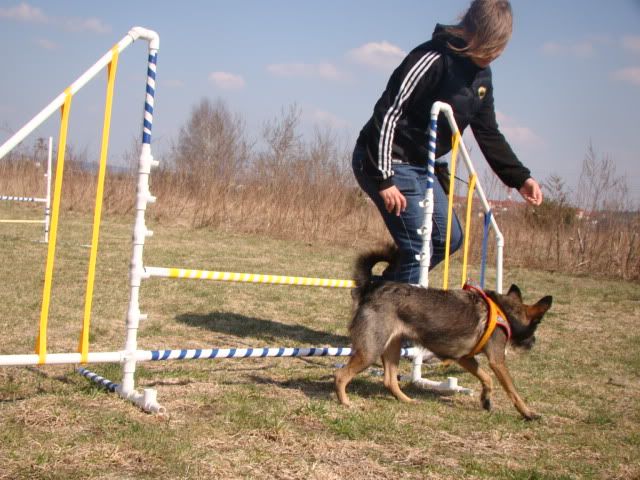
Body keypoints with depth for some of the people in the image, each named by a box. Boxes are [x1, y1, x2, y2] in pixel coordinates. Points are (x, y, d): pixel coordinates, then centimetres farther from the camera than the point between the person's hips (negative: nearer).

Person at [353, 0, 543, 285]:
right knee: (419, 248, -13)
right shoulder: (433, 58, -22)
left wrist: (520, 178, 1)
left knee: (449, 238, 12)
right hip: (386, 162, -10)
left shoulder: (481, 76, 6)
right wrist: (384, 179, -25)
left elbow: (488, 134, 11)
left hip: (421, 166, 10)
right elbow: (387, 113, -24)